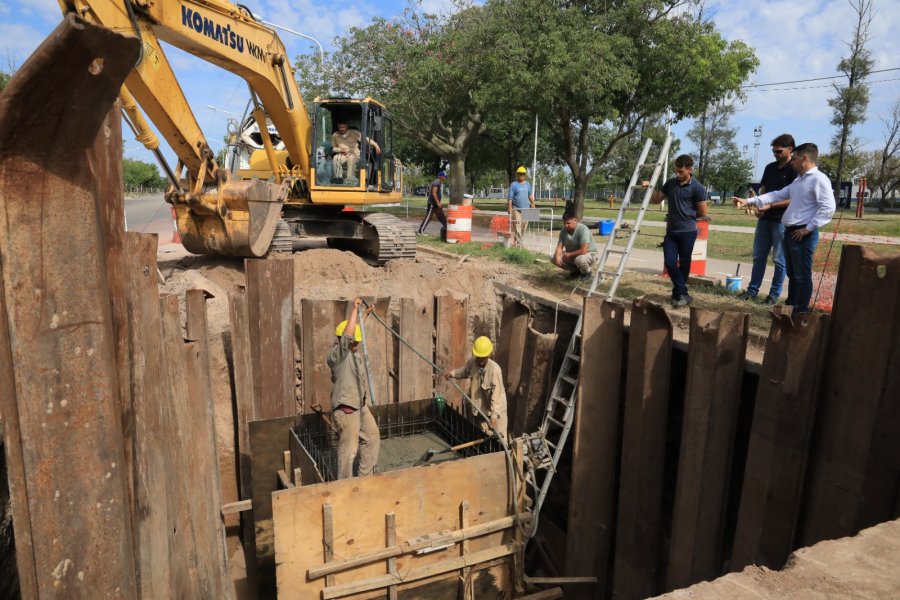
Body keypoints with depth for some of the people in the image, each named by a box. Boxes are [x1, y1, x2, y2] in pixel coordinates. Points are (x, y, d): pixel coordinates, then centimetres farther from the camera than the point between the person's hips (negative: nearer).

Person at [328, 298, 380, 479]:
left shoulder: (354, 352, 12)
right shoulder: (337, 354, -14)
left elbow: (357, 333, 29)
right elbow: (347, 334, -28)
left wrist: (364, 315, 29)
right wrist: (355, 309, -24)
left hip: (361, 406, 10)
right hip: (346, 409, -10)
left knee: (372, 438, 18)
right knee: (348, 449, -5)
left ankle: (365, 476, 30)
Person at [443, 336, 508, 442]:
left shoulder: (495, 369, -29)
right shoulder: (472, 362, -11)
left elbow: (497, 394, -29)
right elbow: (464, 371, 13)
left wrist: (494, 415, -35)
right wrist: (452, 373, -5)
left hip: (496, 410, -6)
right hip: (481, 409, 6)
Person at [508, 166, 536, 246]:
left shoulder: (528, 184, 14)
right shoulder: (513, 185, -1)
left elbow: (530, 196, 21)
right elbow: (510, 198, -4)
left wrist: (533, 205, 11)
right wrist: (510, 210, -10)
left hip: (526, 209, 5)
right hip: (516, 209, -5)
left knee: (524, 226, 6)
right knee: (517, 227, -11)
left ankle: (516, 241, 19)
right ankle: (518, 243, -9)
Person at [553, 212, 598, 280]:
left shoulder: (583, 229, -28)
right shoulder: (563, 230, -8)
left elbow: (583, 251, -33)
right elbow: (559, 246, -9)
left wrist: (568, 255, -26)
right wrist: (557, 256, -31)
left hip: (589, 254, -7)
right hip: (572, 255, 7)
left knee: (579, 260, -40)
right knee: (554, 258, -13)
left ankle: (587, 272, -3)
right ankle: (576, 271, 9)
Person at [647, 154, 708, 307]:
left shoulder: (697, 188, -8)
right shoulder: (670, 183, 7)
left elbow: (702, 213, -4)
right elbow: (656, 199, 16)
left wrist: (686, 216, 6)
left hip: (687, 232, -5)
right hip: (671, 231, 5)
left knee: (684, 264, 5)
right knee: (670, 262, -4)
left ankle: (680, 293, 19)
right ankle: (682, 294, 4)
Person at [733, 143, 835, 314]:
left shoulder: (819, 179, -11)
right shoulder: (798, 180, 19)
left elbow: (828, 208, -19)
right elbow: (777, 195, 19)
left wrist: (808, 228, -18)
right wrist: (748, 201, 11)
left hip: (803, 234, -10)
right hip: (790, 231, 10)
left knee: (802, 275, -4)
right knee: (792, 273, 16)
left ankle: (802, 311, 3)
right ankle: (790, 306, 26)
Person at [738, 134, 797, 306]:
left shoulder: (795, 171, -9)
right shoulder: (770, 167, 11)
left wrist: (770, 206, -21)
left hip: (782, 220, -6)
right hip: (765, 218, 6)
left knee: (779, 259, 2)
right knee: (758, 256, 10)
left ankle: (774, 295, 9)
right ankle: (752, 290, 18)